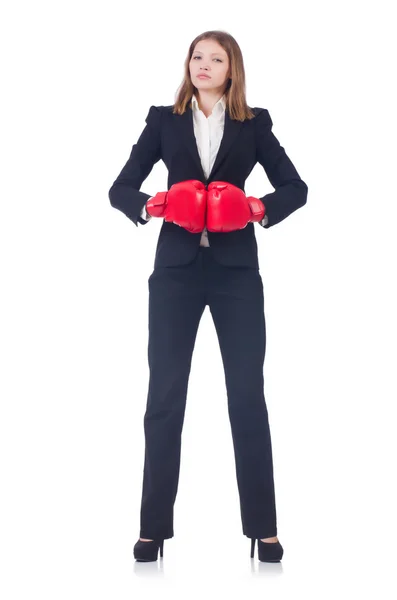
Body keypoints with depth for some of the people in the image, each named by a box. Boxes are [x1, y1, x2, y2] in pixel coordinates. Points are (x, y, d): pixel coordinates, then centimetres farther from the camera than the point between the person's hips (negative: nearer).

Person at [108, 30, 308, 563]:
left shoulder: (253, 123, 7)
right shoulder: (164, 119, 7)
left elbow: (296, 188, 4)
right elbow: (120, 189, 4)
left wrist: (259, 208, -14)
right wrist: (153, 205, -16)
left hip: (235, 270, 0)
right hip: (176, 269, 1)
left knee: (248, 394, 2)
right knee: (164, 395, 1)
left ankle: (263, 527, 11)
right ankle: (154, 527, 10)